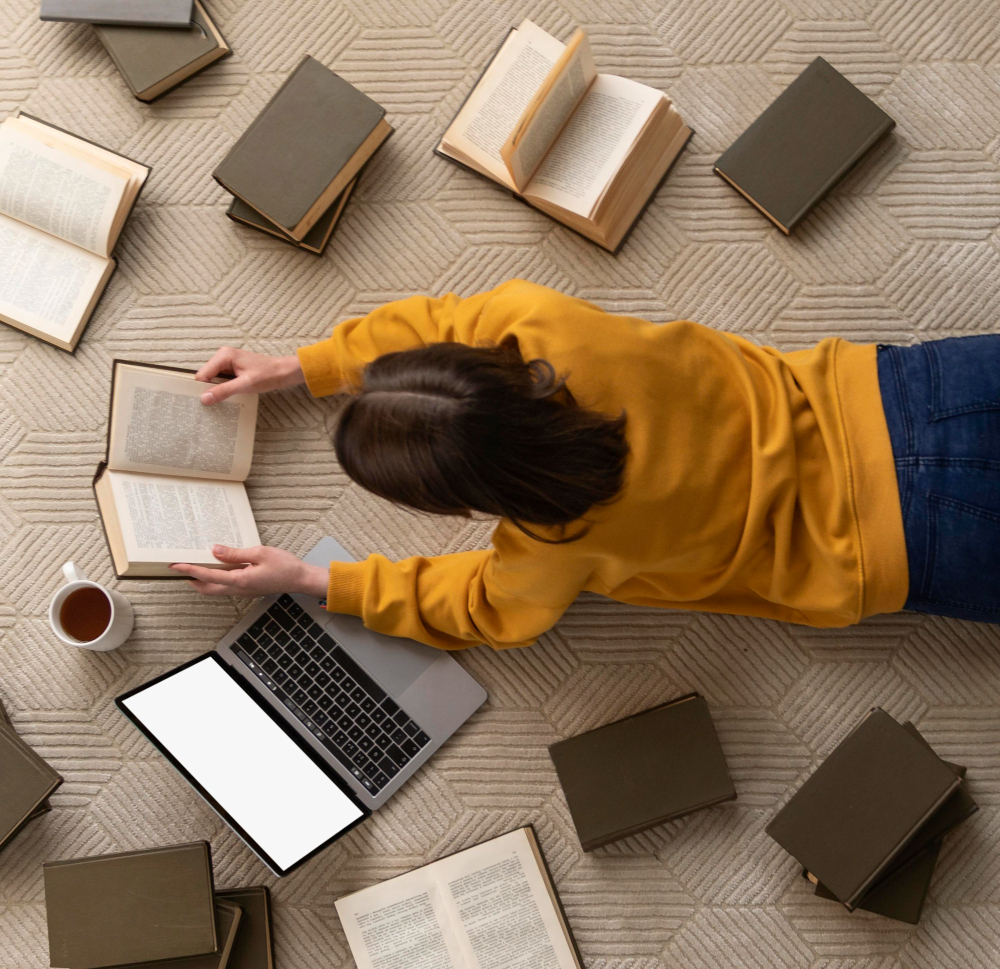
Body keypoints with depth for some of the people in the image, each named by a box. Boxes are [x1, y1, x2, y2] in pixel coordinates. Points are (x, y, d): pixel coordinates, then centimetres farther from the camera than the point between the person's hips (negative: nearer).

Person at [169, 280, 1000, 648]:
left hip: (893, 530, -5)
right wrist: (297, 368, 4)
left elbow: (485, 609, -7)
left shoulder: (557, 535, -29)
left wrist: (310, 581, -8)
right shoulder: (539, 324, -21)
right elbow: (441, 319, 2)